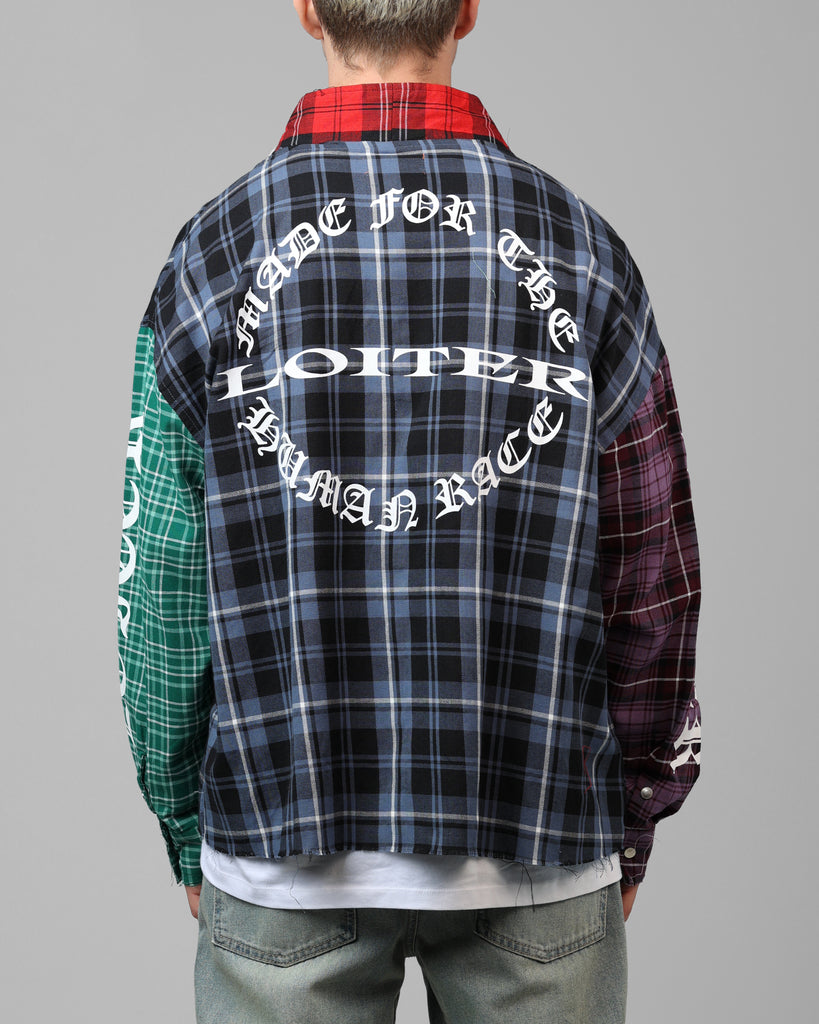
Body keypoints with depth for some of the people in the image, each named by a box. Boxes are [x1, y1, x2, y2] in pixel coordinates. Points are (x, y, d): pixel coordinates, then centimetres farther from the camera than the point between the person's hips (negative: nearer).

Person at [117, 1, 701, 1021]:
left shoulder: (210, 253, -3)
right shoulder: (584, 249, -2)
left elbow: (161, 590, -1)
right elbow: (653, 582, 0)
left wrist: (187, 838, 10)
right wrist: (630, 829, 11)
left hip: (284, 848, 0)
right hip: (538, 857, 0)